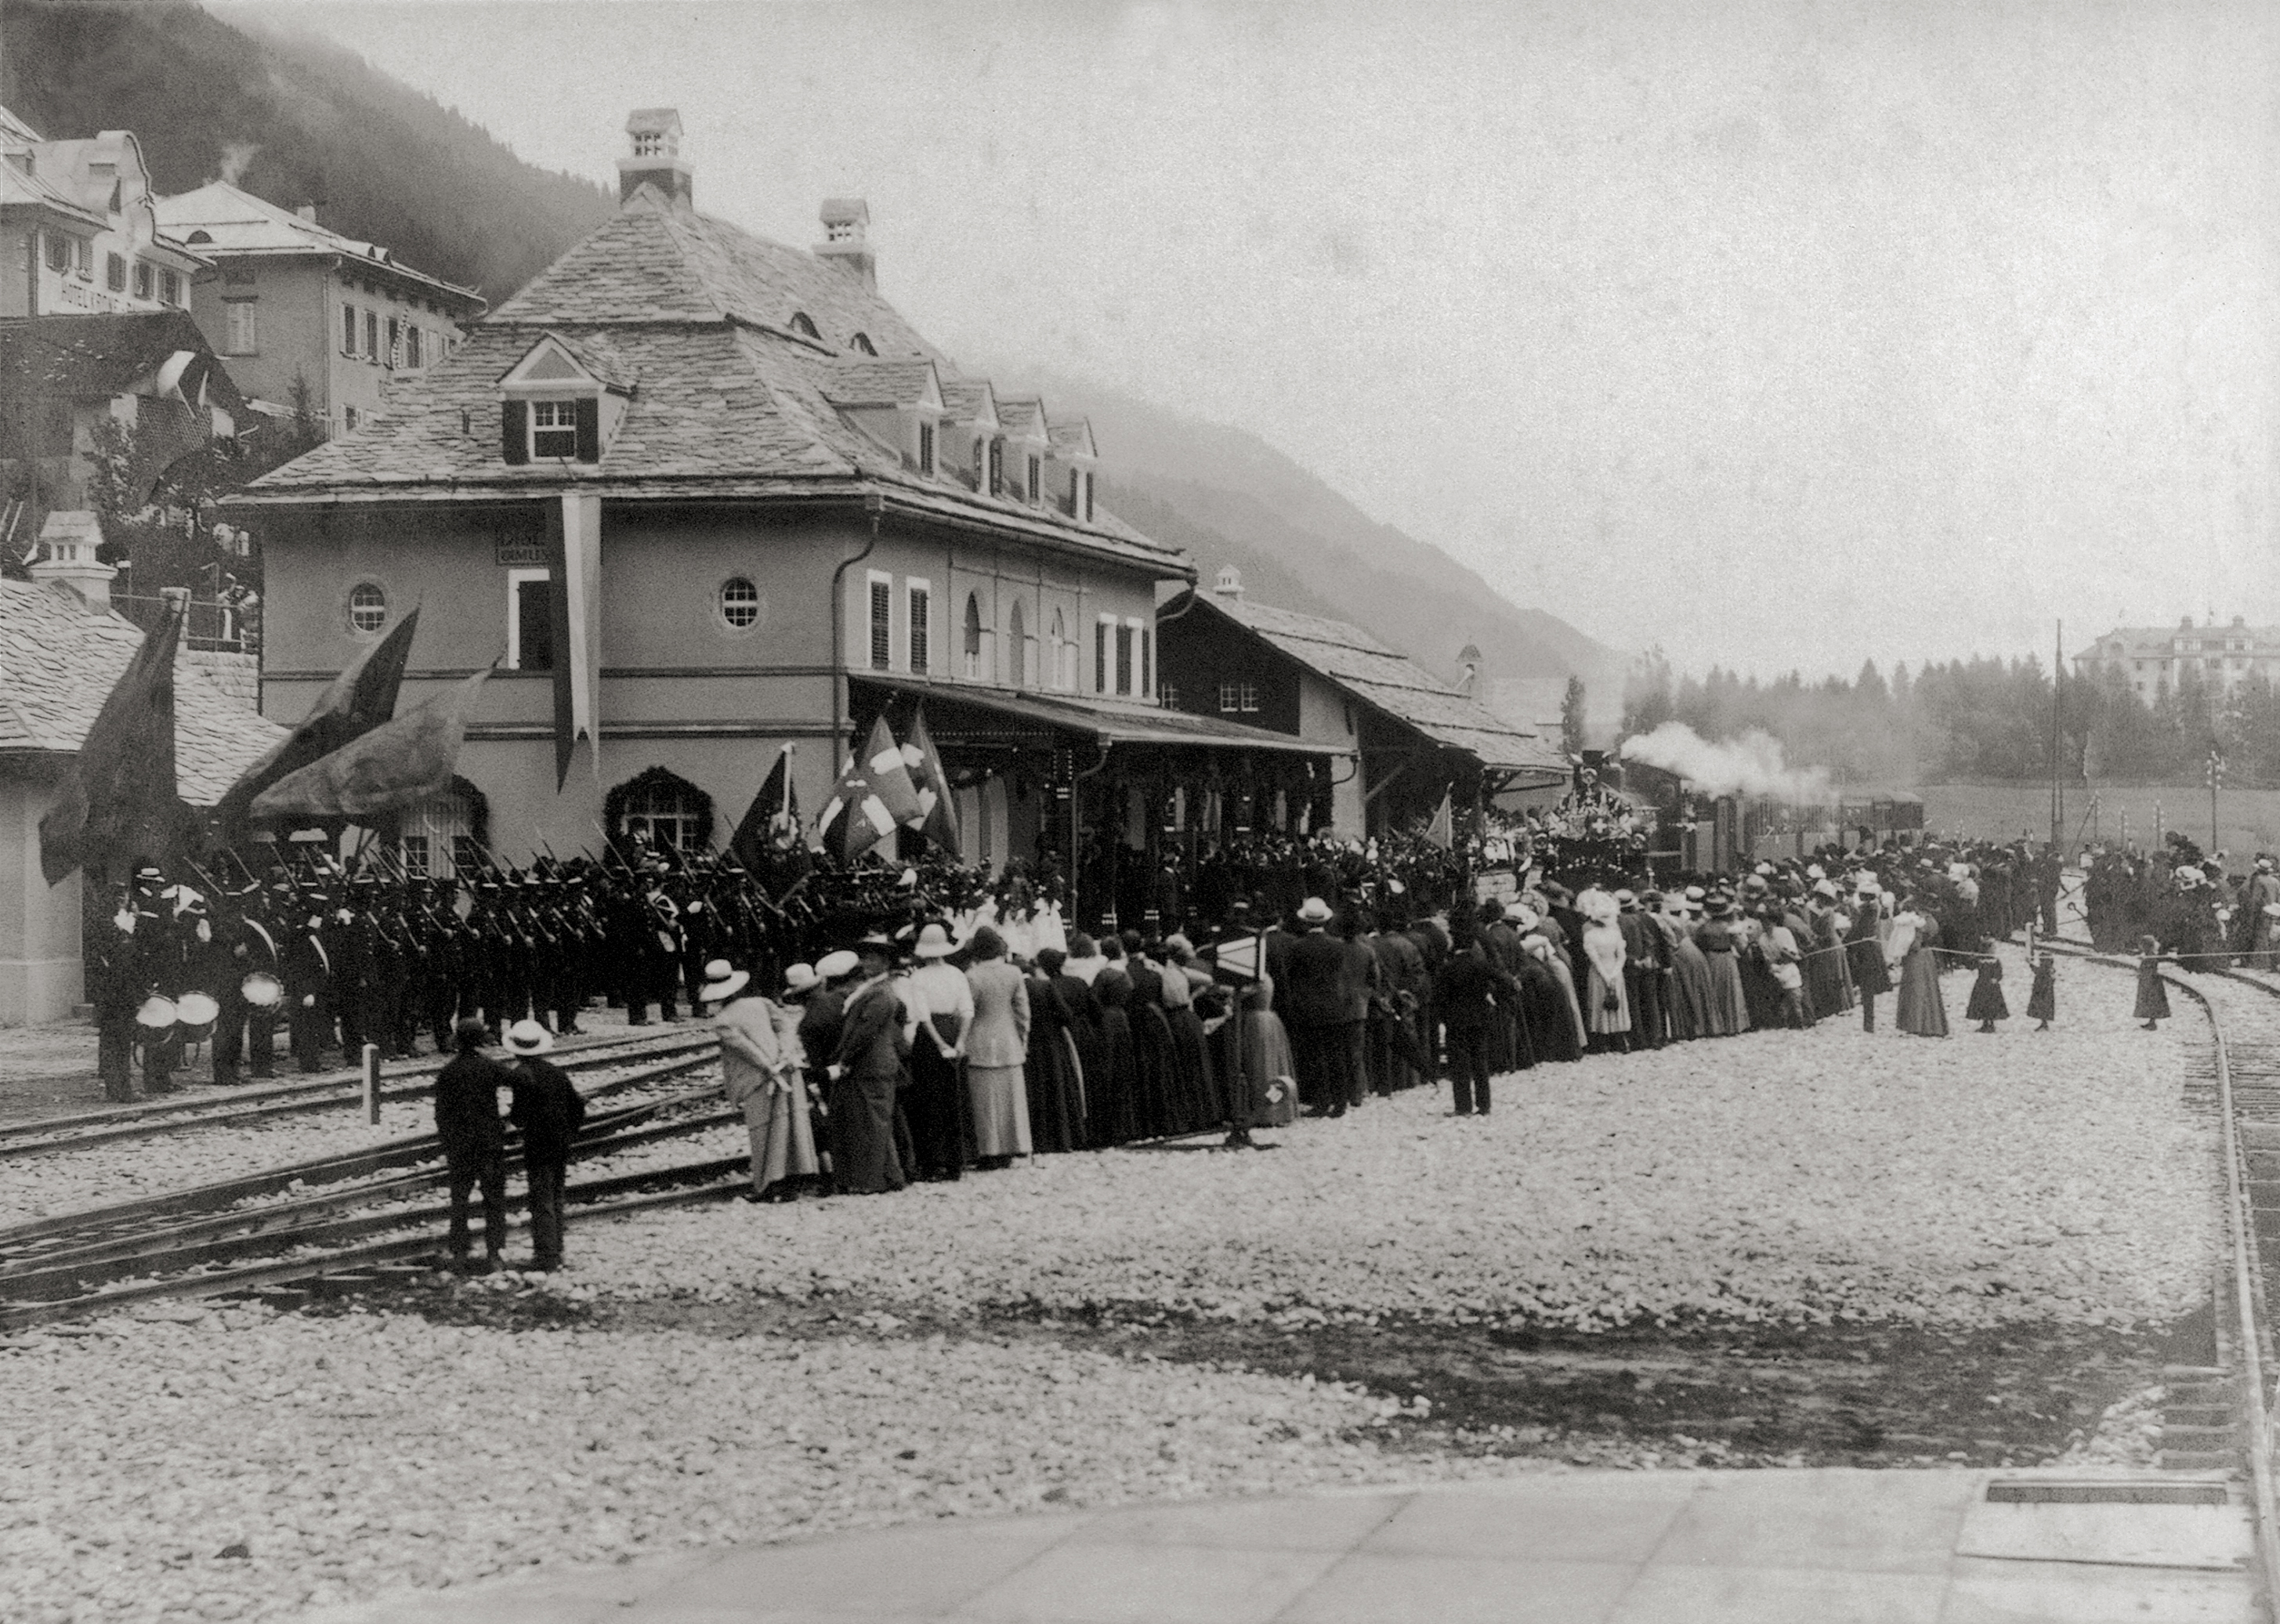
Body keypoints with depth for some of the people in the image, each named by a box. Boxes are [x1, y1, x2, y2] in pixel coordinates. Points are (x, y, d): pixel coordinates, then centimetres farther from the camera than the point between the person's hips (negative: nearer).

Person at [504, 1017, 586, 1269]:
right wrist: (571, 1134, 21)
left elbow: (521, 1118, -17)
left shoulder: (521, 1074, -14)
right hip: (562, 1144, 7)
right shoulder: (555, 1072, 6)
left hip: (538, 1145, -7)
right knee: (555, 1199, 17)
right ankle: (555, 1253, 25)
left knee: (542, 1203, -4)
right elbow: (577, 1104, 12)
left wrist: (510, 1115, 6)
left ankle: (546, 1258, -5)